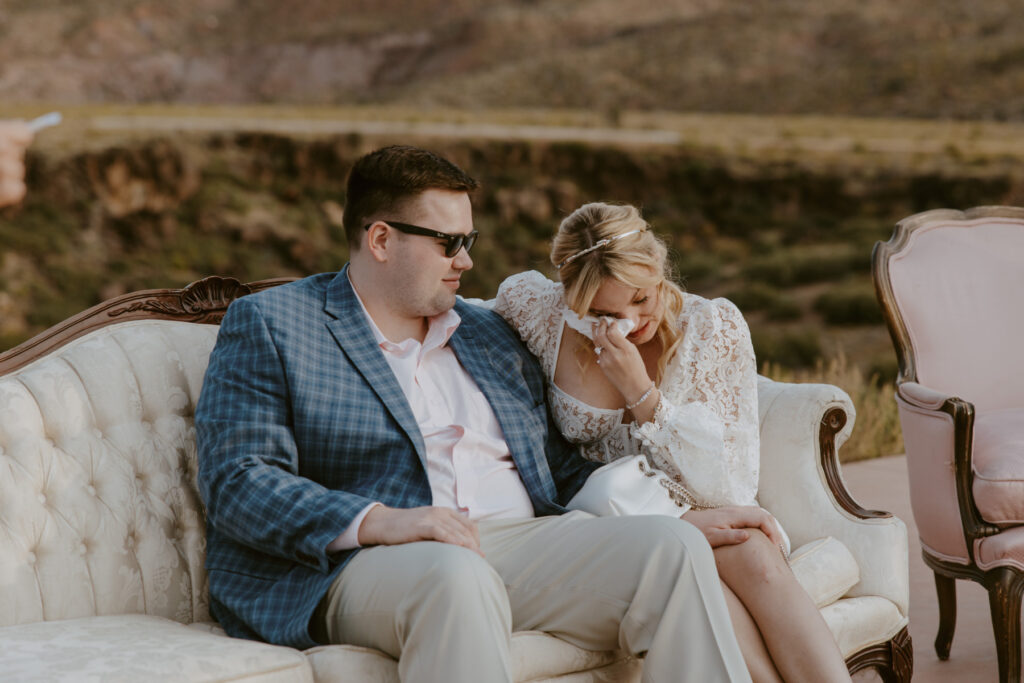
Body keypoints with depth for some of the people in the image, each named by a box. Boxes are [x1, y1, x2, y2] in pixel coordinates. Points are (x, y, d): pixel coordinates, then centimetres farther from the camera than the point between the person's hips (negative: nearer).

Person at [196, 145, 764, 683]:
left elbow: (562, 470, 27)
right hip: (364, 565, -5)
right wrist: (378, 522, -21)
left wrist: (679, 525, 11)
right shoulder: (268, 324, 6)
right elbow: (236, 481, -6)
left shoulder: (492, 337, 25)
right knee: (457, 577, -39)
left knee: (673, 550, -18)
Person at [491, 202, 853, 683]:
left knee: (755, 557, -34)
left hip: (708, 512, 1)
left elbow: (730, 483, -8)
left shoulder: (717, 327, -7)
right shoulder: (537, 312, -8)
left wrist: (642, 393, -21)